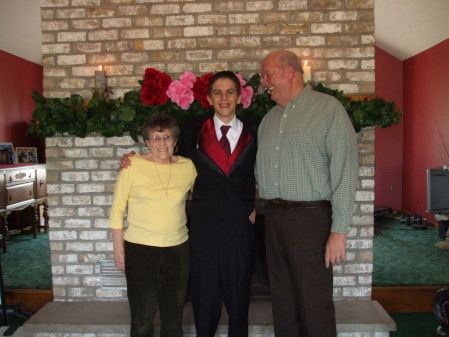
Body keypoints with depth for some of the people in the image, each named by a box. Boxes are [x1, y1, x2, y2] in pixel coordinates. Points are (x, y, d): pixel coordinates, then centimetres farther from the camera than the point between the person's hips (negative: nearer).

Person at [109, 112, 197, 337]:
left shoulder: (188, 167, 1)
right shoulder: (133, 166, -7)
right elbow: (117, 208, -4)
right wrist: (118, 249, -5)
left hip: (178, 249, 3)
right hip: (140, 249, -3)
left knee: (174, 315, 18)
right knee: (142, 317, 8)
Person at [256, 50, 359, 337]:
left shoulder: (328, 108, -5)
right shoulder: (269, 118, 15)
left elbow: (345, 170, -12)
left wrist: (339, 229, -15)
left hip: (310, 217, -6)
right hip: (274, 217, 6)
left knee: (315, 304, 2)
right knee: (283, 300, 15)